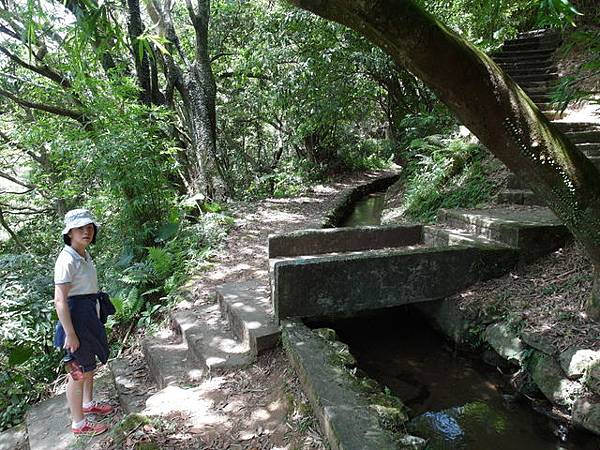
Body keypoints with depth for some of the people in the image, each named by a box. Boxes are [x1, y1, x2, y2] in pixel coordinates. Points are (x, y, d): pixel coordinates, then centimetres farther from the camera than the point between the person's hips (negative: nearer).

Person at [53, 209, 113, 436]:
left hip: (90, 315, 9)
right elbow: (60, 301, -23)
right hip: (75, 317, -9)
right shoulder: (67, 260, -23)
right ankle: (78, 423, 21)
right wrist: (70, 334, -22)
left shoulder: (84, 255, 4)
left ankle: (88, 403, 45)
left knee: (90, 364, 24)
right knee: (78, 372, 5)